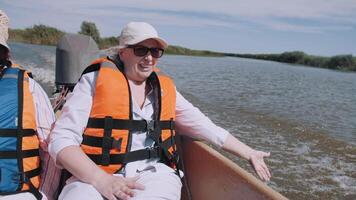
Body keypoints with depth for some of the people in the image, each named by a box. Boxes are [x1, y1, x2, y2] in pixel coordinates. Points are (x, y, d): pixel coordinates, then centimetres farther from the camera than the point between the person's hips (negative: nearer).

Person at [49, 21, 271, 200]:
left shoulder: (165, 89, 15)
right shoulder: (95, 81, 2)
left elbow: (205, 126, 20)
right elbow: (62, 139, -4)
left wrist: (248, 153, 21)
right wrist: (101, 180, -19)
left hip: (154, 174, 3)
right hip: (94, 176, -2)